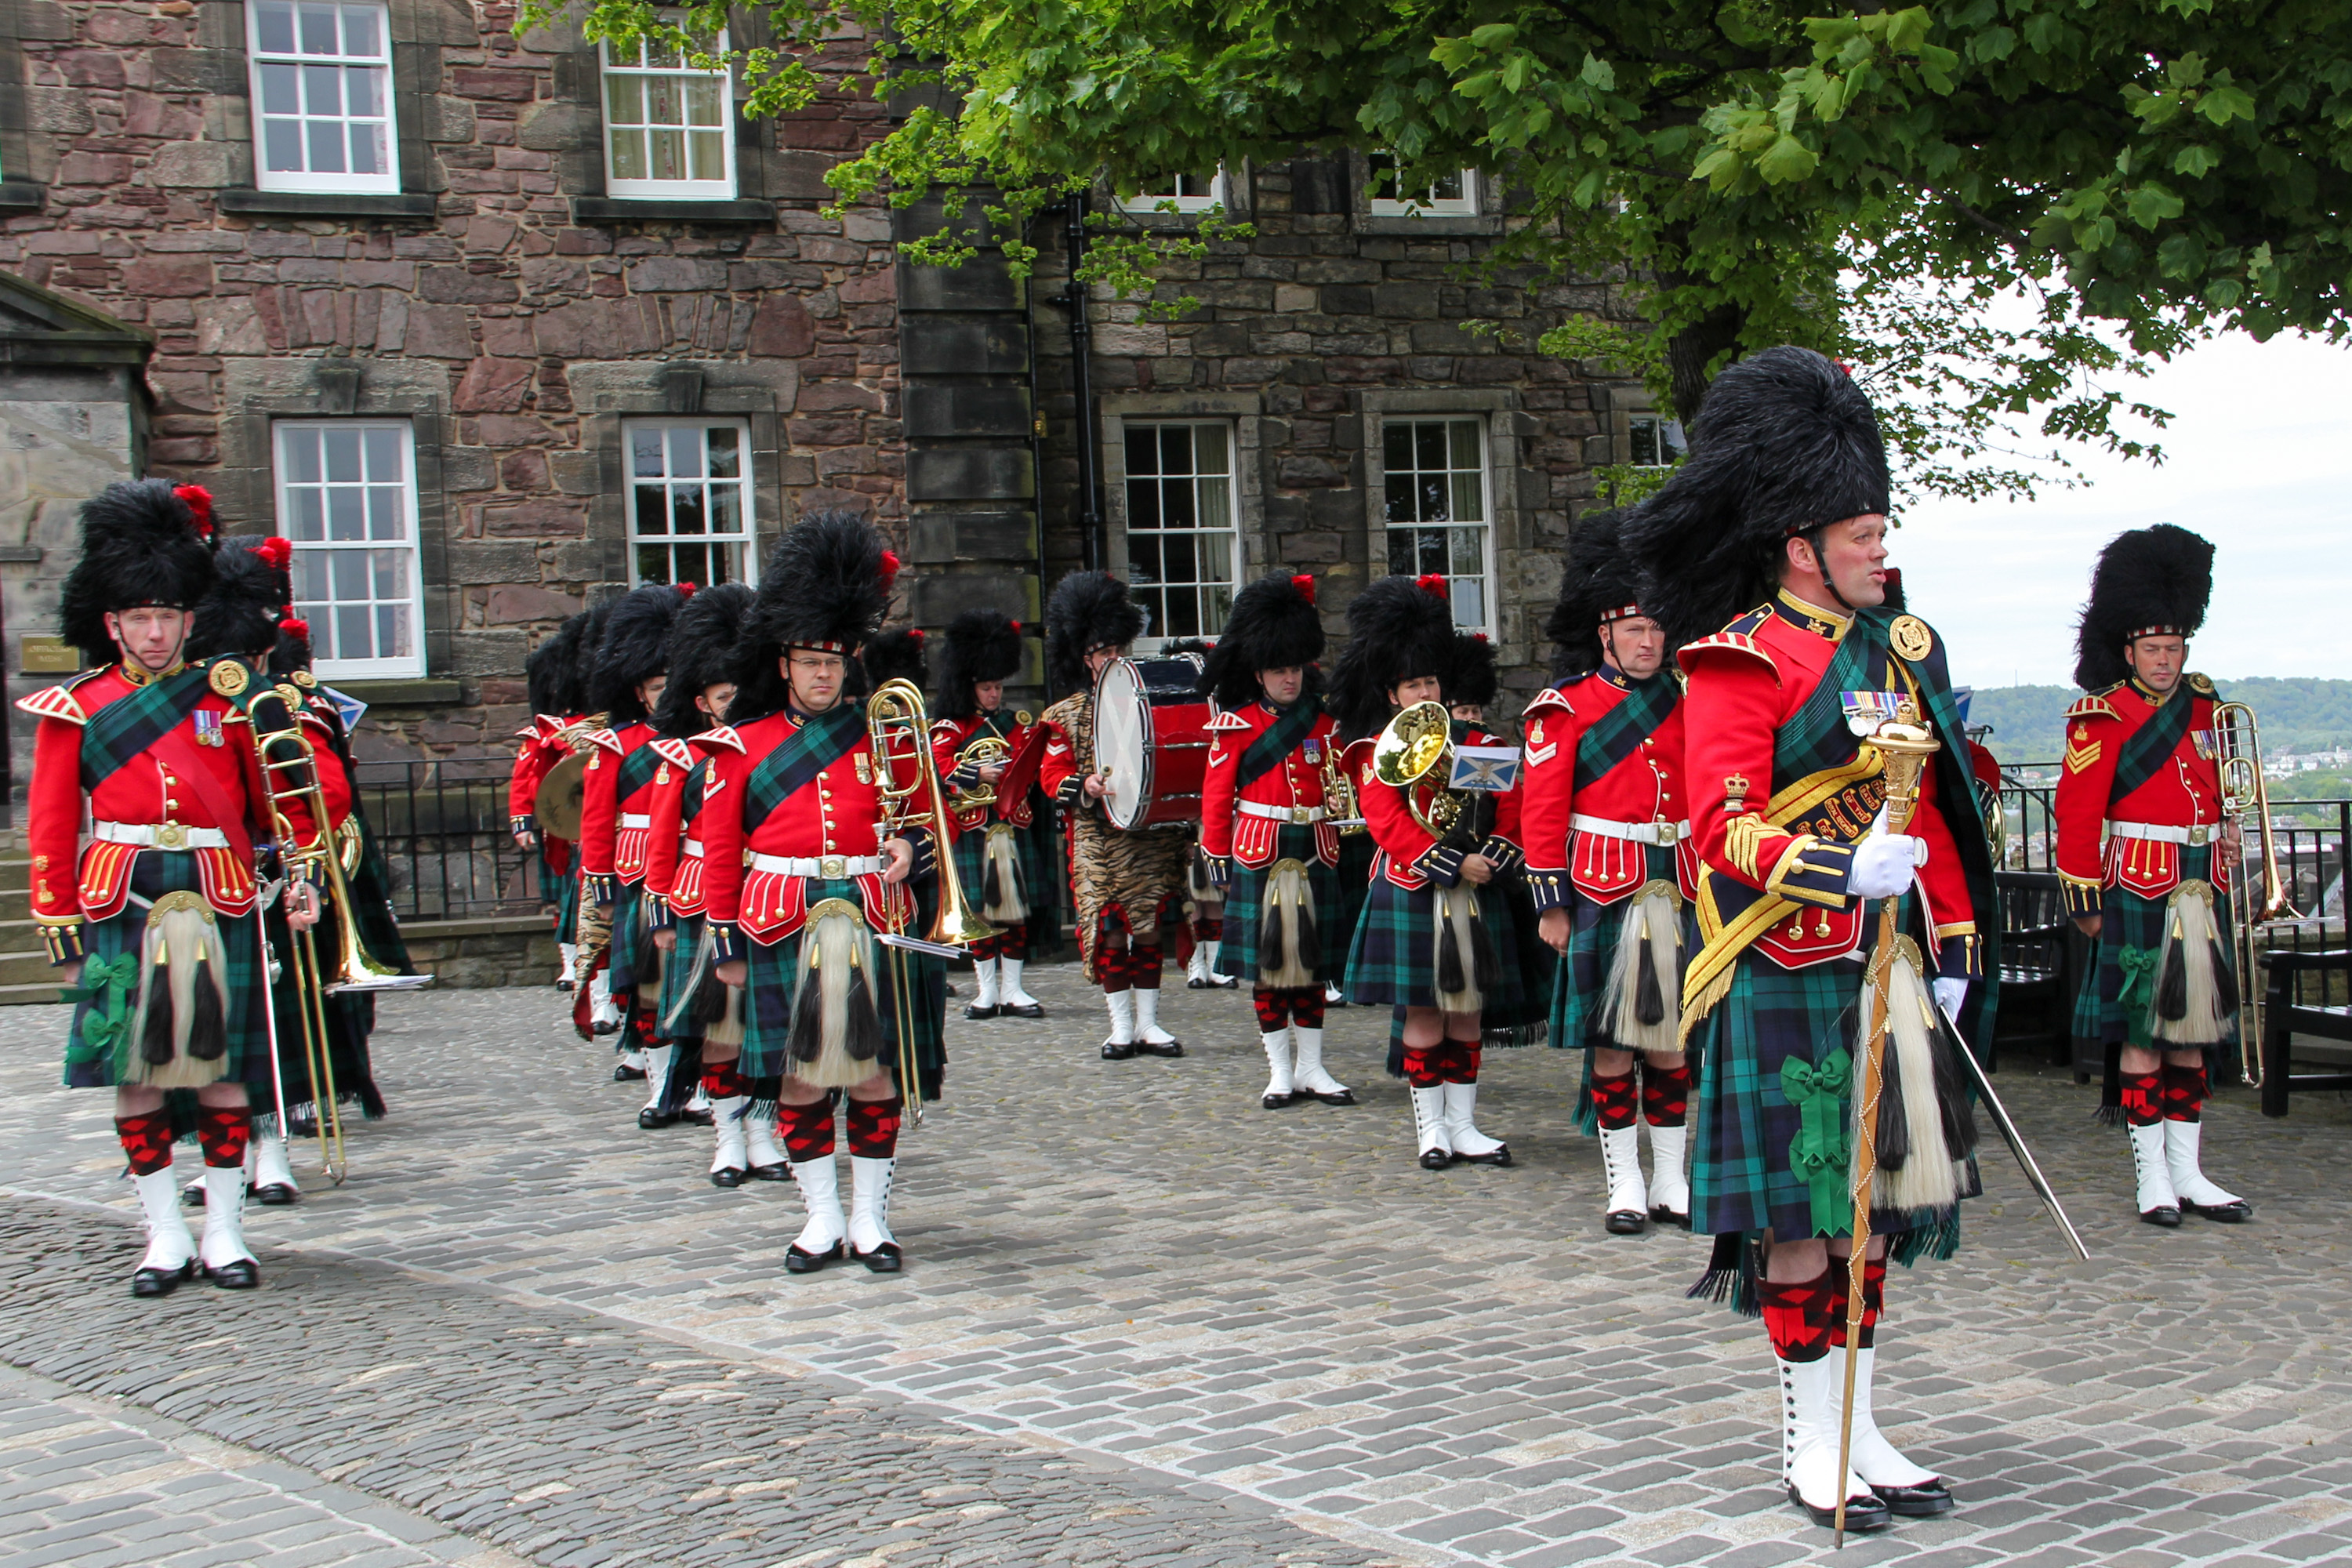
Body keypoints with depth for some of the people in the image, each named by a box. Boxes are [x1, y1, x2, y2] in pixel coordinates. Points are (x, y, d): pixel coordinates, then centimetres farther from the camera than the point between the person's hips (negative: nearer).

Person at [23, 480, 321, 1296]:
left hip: (219, 902, 0)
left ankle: (224, 1230, 12)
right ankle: (166, 1235, 12)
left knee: (224, 1067, 2)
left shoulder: (229, 698, 7)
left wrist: (301, 878, -1)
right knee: (135, 1070, 2)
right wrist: (60, 931, 1)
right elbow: (50, 828, 5)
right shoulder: (76, 708, 5)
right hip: (120, 907, 0)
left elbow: (281, 798, 11)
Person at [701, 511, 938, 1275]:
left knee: (874, 1071, 2)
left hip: (867, 922, 1)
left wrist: (910, 847, -9)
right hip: (782, 929, 0)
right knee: (798, 1075, 3)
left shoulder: (883, 739, 7)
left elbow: (923, 816, 15)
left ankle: (871, 1217, 14)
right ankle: (822, 1217, 16)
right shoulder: (744, 745, 5)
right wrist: (727, 941, 2)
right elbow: (720, 848, 6)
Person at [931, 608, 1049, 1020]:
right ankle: (986, 990, 9)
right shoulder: (949, 728, 3)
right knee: (981, 910, 1)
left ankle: (1012, 989, 7)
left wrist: (1018, 773, -11)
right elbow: (939, 769, -9)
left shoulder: (1020, 722, 14)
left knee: (1016, 909, 2)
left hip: (1014, 830, 3)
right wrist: (978, 774, -19)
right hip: (973, 834, -3)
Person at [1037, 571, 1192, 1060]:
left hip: (1151, 836, 1)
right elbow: (1052, 773, 1)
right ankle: (1121, 1026, 7)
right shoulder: (1067, 715, 5)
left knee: (1148, 928, 3)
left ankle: (1149, 1024, 10)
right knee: (1107, 929, -2)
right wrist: (1084, 787, -19)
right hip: (1098, 841, -1)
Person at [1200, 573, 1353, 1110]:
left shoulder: (1323, 722, 8)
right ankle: (1280, 1071, 11)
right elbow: (1216, 798, 0)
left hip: (1315, 858, 3)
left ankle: (1312, 1068, 15)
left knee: (1311, 965, 7)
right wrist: (1219, 861, -1)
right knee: (1267, 966, 2)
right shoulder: (1234, 725, -1)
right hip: (1259, 859, -2)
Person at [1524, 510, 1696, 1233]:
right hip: (1603, 894, -4)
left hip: (1678, 891, 4)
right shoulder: (1565, 708, -2)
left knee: (1672, 1038, 8)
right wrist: (1551, 901, -8)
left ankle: (1671, 1181, 16)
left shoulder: (1688, 704, 10)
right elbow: (1543, 810, -4)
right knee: (1610, 1041, 1)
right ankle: (1624, 1186, 9)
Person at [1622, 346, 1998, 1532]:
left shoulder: (1902, 652, 14)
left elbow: (1933, 812, 18)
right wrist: (1841, 873, -29)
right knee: (1803, 1212, -1)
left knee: (1874, 1200, 11)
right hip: (1789, 978, -7)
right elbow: (1724, 827, -15)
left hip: (1891, 969, 7)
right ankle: (1810, 1446, 10)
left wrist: (1956, 950, 13)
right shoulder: (1741, 661, -9)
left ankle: (1860, 1432, 22)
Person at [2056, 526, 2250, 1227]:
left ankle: (2188, 1172, 16)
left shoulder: (2204, 705, 12)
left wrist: (2226, 834, 15)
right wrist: (2084, 900, -10)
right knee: (2143, 1030, -3)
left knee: (2192, 1027, 9)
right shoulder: (2102, 715, -7)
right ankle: (2151, 1175, 3)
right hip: (2139, 890, -6)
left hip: (2202, 888, 6)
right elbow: (2077, 812, -9)